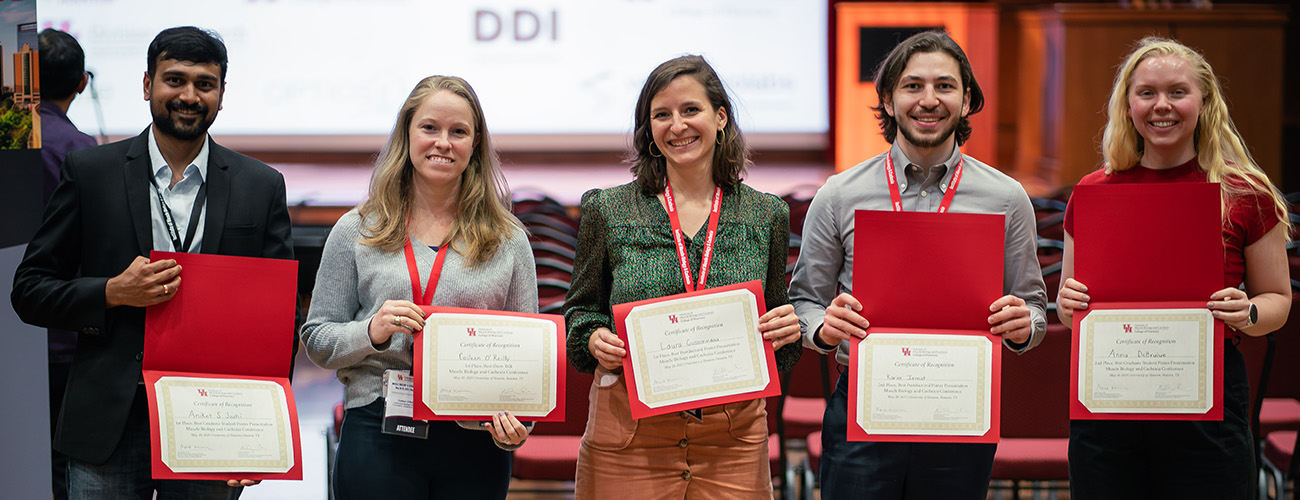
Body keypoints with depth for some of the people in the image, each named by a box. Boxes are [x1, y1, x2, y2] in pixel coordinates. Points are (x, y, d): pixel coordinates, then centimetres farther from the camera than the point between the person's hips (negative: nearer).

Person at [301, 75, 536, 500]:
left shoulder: (508, 239, 8)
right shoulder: (357, 231, 6)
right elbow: (316, 340, 6)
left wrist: (517, 417, -9)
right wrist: (371, 333, -13)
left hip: (475, 445, 1)